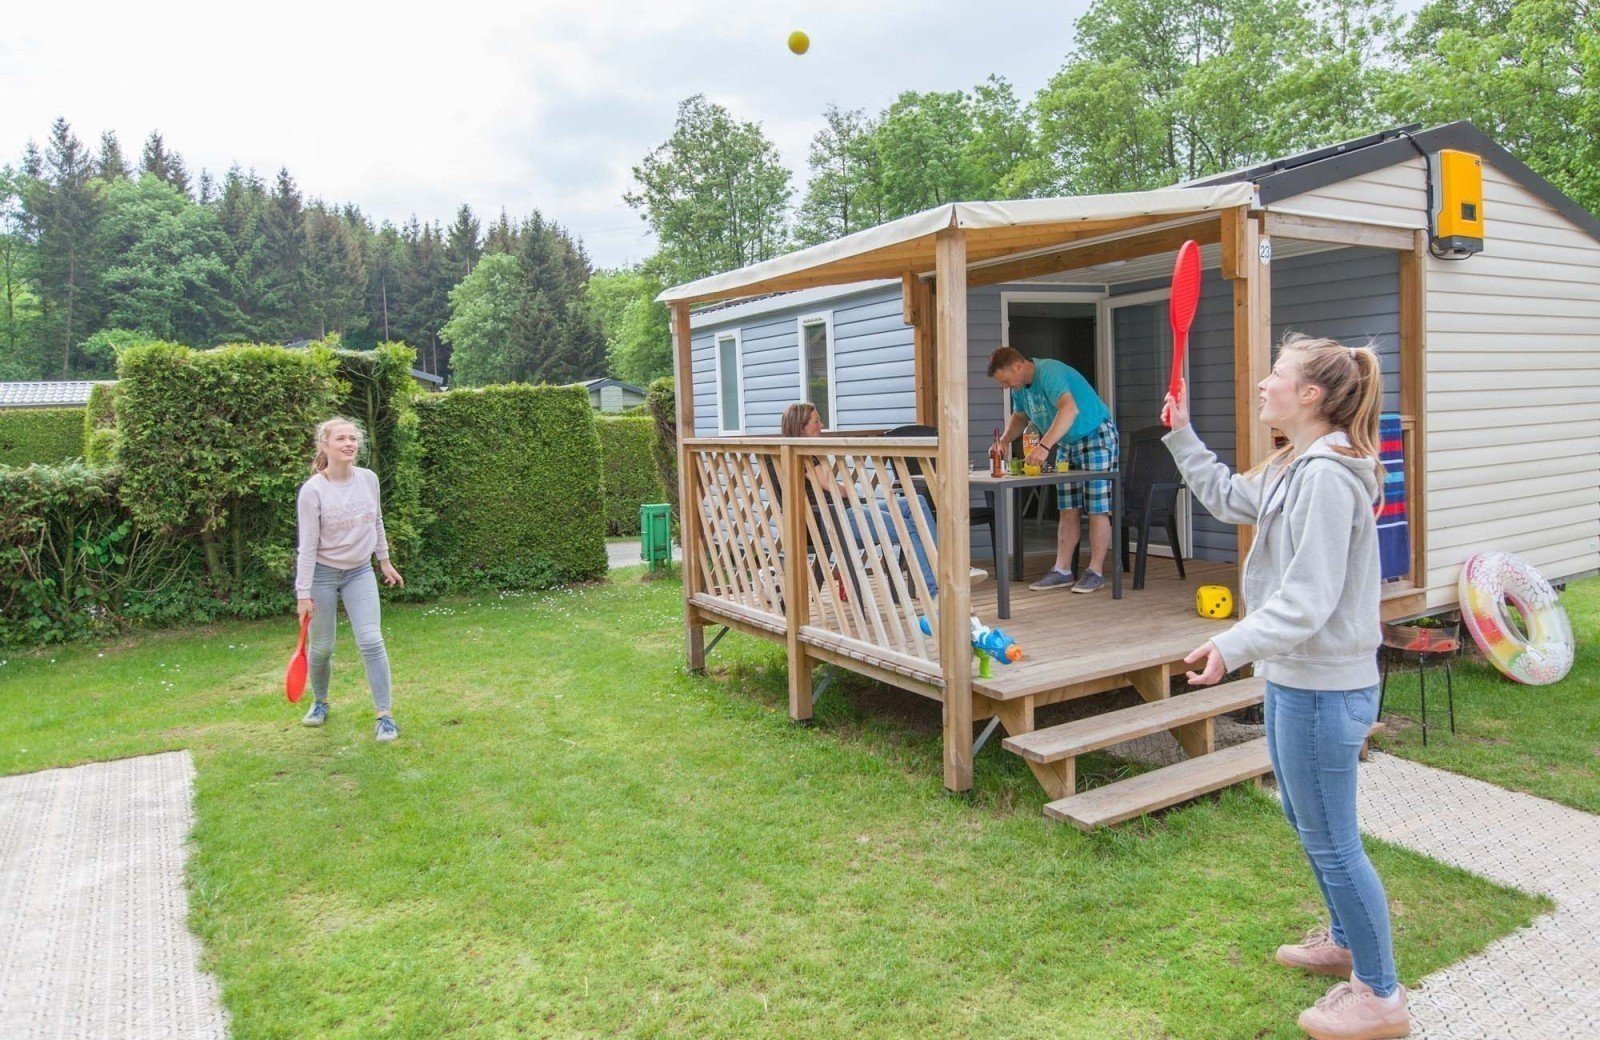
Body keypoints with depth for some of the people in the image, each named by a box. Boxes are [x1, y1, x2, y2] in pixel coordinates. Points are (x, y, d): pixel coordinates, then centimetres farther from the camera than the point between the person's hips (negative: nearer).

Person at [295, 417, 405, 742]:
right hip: (323, 573, -2)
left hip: (360, 571, 3)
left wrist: (385, 561, 17)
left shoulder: (369, 479, -4)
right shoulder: (313, 490, -15)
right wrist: (304, 593, -13)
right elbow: (308, 544, -13)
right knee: (322, 647, 8)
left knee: (371, 641, -8)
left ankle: (385, 715, -2)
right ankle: (320, 702, 35)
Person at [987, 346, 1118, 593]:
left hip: (1096, 437, -9)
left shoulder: (1049, 372, -27)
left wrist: (1044, 445, -51)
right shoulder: (1020, 387, 3)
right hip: (1067, 445, 9)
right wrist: (1003, 441, 0)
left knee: (1097, 509, -6)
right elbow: (1019, 417, 19)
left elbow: (1070, 409, -43)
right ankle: (1063, 570, 8)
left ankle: (1096, 572, -3)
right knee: (1068, 510, 7)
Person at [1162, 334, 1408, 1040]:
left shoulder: (1327, 476, -22)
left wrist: (1234, 646, -36)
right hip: (1292, 676, 11)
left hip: (1322, 687, -11)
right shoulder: (1293, 467, 9)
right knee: (1305, 822, 25)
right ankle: (1345, 941, 45)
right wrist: (1181, 434, 24)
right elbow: (1228, 498, 26)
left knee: (1331, 841, 3)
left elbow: (1308, 598, -27)